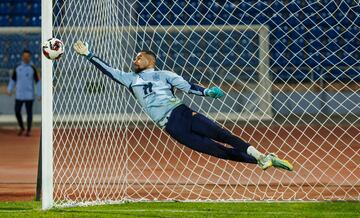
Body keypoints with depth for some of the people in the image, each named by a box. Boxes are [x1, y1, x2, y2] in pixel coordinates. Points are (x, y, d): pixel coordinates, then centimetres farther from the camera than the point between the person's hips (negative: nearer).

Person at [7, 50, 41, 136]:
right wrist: (10, 90, 6)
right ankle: (21, 128, 22)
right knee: (17, 111, 1)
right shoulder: (17, 68, 6)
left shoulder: (32, 68, -2)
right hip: (19, 95, 3)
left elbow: (37, 81, -1)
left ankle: (28, 130, 12)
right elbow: (13, 79, 16)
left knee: (29, 112, 0)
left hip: (29, 95, -3)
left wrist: (39, 94, -4)